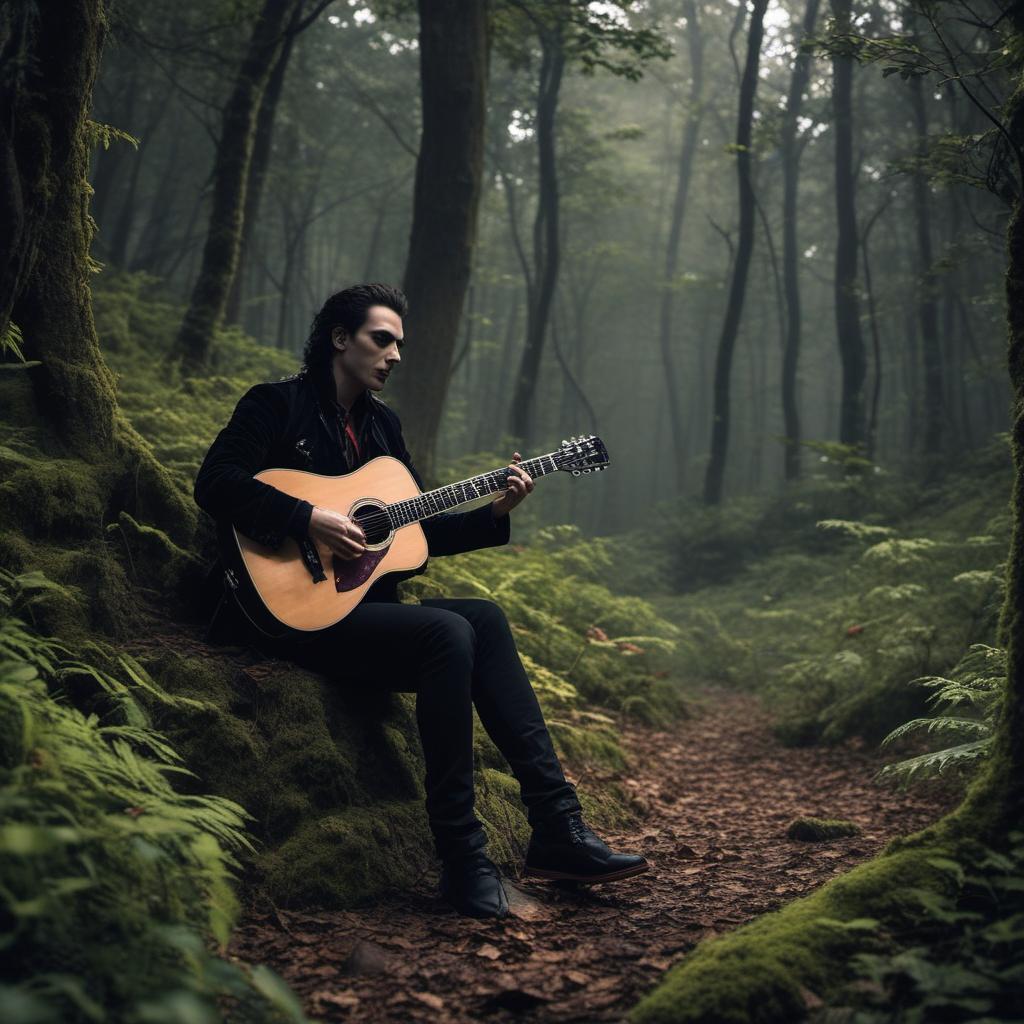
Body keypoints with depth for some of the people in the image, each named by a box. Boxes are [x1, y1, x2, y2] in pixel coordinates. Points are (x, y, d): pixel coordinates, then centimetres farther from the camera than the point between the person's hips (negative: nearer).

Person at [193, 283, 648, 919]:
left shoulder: (382, 424, 20)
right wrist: (311, 519, -23)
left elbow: (421, 530, 18)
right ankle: (462, 859, -23)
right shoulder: (277, 405, -1)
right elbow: (216, 484, -16)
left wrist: (497, 513, 5)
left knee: (485, 618, -14)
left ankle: (558, 829, -16)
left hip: (367, 603, 8)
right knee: (449, 633, -26)